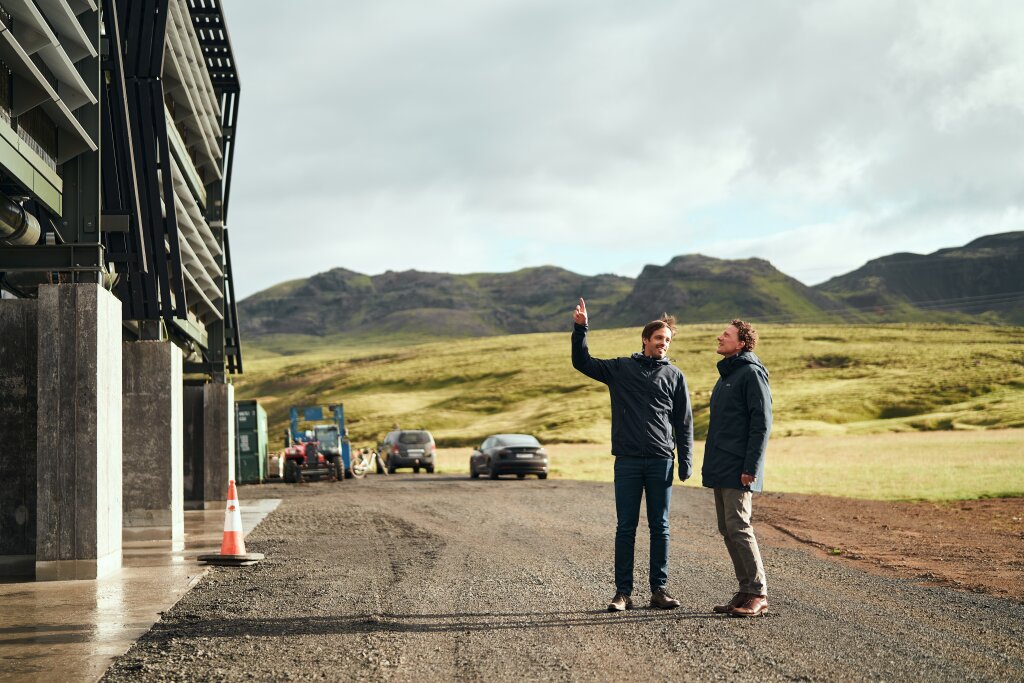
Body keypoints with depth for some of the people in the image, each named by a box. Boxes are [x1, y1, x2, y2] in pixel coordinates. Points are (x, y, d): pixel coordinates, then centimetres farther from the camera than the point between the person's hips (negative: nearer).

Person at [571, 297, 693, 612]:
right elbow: (582, 362, 8)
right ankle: (623, 591, 4)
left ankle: (659, 589, 11)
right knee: (625, 527, 1)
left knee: (660, 528, 4)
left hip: (661, 462, 0)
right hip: (627, 460, 0)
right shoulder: (620, 369, 9)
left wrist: (686, 462, 2)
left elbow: (684, 423, 9)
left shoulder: (674, 375, 9)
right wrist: (580, 329, -5)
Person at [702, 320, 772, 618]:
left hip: (738, 470, -10)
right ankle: (746, 591, 15)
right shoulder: (725, 375, 20)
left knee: (738, 528, -11)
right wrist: (710, 464, 19)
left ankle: (758, 595, -6)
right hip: (721, 469, 10)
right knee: (728, 530, 9)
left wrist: (751, 467, -20)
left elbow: (762, 423, -15)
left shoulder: (752, 373, -9)